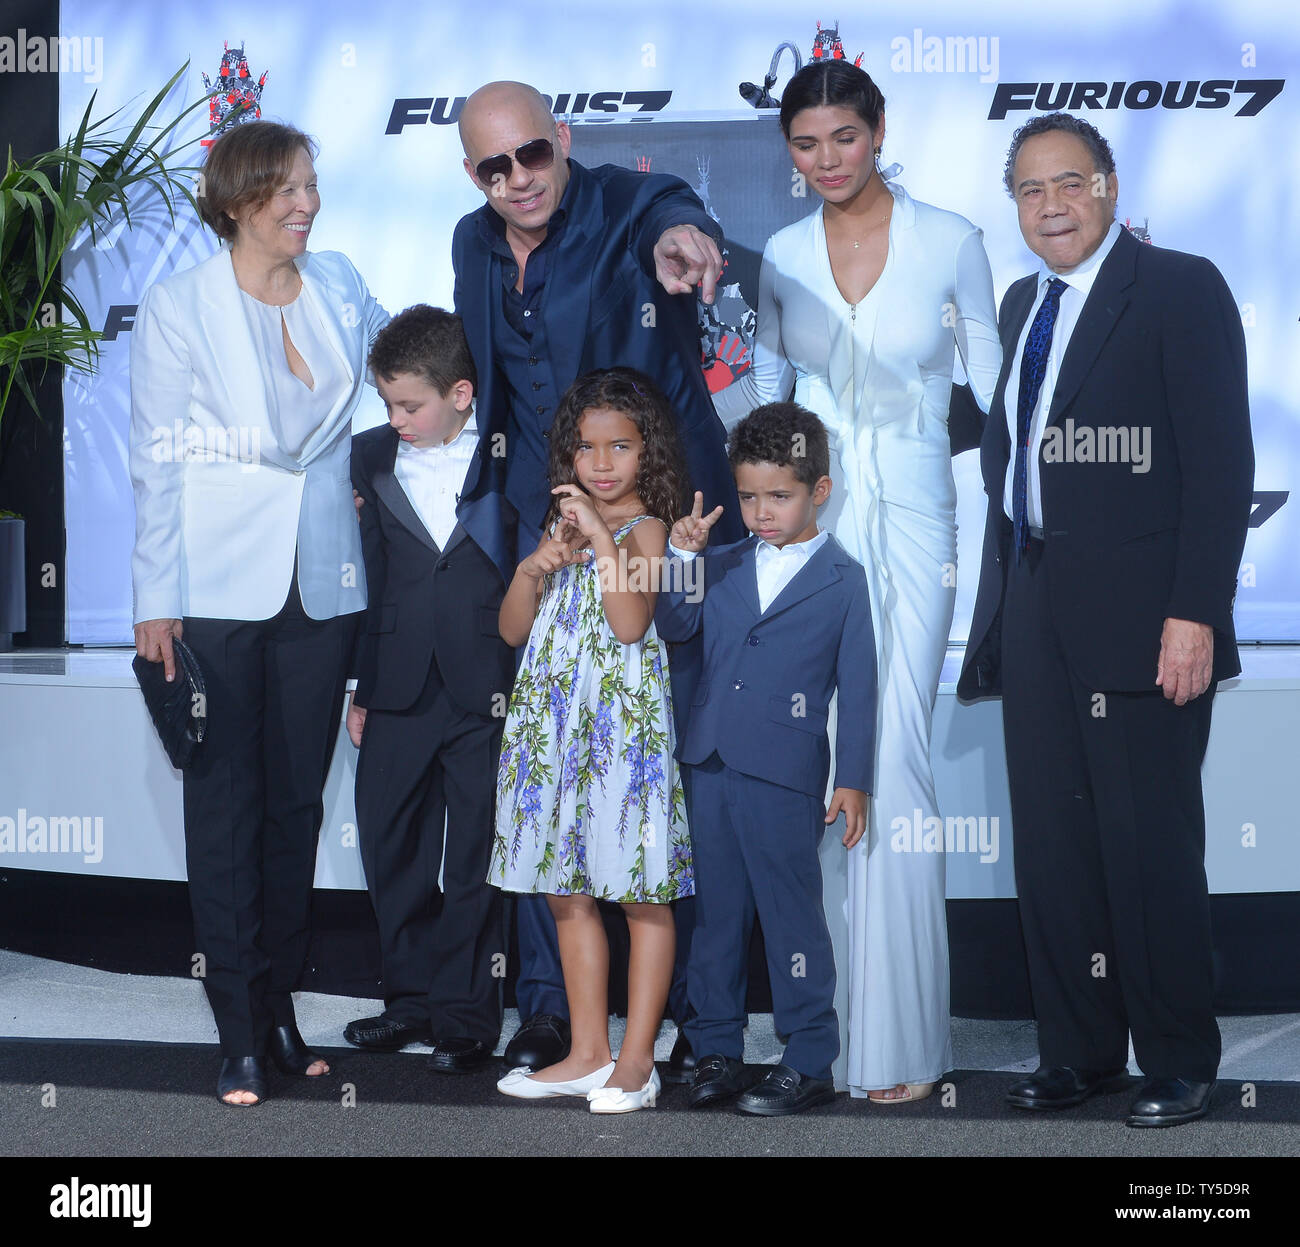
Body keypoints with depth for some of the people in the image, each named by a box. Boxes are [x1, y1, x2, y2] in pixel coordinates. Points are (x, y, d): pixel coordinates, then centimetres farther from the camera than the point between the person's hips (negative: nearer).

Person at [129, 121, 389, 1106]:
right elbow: (158, 462, -5)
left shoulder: (341, 288, 5)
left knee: (298, 800, 9)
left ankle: (282, 1005, 20)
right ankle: (239, 1033, 7)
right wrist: (157, 602, -7)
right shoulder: (179, 308, -5)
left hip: (322, 581, 4)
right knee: (225, 804, 1)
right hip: (219, 583, -4)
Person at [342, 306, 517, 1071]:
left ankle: (467, 1014, 11)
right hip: (400, 691, 4)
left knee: (475, 861, 2)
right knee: (390, 848, 10)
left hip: (489, 693, -4)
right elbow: (366, 579, 8)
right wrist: (360, 689, 7)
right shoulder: (373, 458, 6)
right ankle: (413, 999, 23)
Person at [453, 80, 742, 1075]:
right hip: (546, 534, 5)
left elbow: (673, 216, -37)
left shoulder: (629, 206, -12)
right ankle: (548, 1004, 15)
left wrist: (680, 239, -61)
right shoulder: (474, 247, 7)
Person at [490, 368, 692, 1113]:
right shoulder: (563, 526, 14)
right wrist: (532, 568, -4)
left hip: (624, 723, -7)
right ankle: (589, 1054, 21)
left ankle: (637, 1061, 5)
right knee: (568, 892, 11)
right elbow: (514, 630, 12)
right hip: (555, 724, 7)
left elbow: (631, 621, -20)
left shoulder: (646, 526, -5)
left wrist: (603, 536, -21)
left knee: (643, 895, -1)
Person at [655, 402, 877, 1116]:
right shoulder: (722, 566, 12)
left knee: (791, 915, 0)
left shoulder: (842, 579, 1)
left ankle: (809, 1062, 7)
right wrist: (683, 555, -9)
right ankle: (716, 1050, 19)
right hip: (709, 764, 4)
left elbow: (857, 685, 0)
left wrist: (853, 780, -3)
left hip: (785, 775, -4)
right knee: (715, 911, 10)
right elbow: (675, 624, 3)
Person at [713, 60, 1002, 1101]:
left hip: (910, 519, -2)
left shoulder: (950, 241, 1)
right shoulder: (782, 257, 9)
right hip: (804, 516, 3)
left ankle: (901, 1037, 1)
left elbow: (990, 379, 7)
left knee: (892, 763, -7)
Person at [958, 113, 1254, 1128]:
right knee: (1052, 850, 10)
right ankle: (1079, 1054, 21)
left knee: (1150, 847, -2)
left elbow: (1221, 463, -10)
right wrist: (1002, 604, 9)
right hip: (1036, 618, 7)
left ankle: (1179, 1065, 12)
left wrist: (1195, 616, -17)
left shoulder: (1181, 288, -4)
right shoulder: (1023, 305, 17)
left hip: (1138, 622, -7)